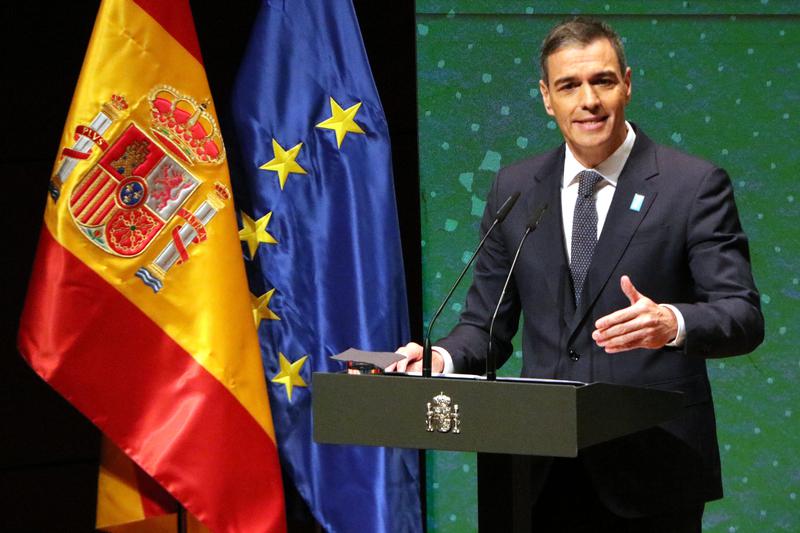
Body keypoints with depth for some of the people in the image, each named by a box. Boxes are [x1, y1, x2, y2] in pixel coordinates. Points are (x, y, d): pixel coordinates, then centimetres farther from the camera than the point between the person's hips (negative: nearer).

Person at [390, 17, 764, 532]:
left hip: (652, 471, -3)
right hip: (544, 473, 3)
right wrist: (442, 359, -11)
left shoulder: (695, 185, -3)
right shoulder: (514, 189, 9)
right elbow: (488, 323, 11)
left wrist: (672, 322, -29)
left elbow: (744, 316, -9)